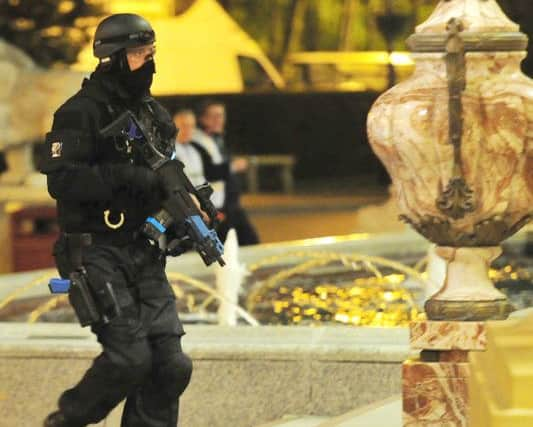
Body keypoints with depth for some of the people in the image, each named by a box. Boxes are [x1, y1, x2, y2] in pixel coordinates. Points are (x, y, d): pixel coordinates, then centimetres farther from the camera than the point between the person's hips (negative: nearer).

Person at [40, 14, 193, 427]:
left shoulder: (153, 114, 14)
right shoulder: (82, 113, -10)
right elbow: (61, 180, -20)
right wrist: (125, 178, -26)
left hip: (144, 254, 7)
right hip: (97, 252, -7)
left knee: (171, 365, -2)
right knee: (129, 356, -14)